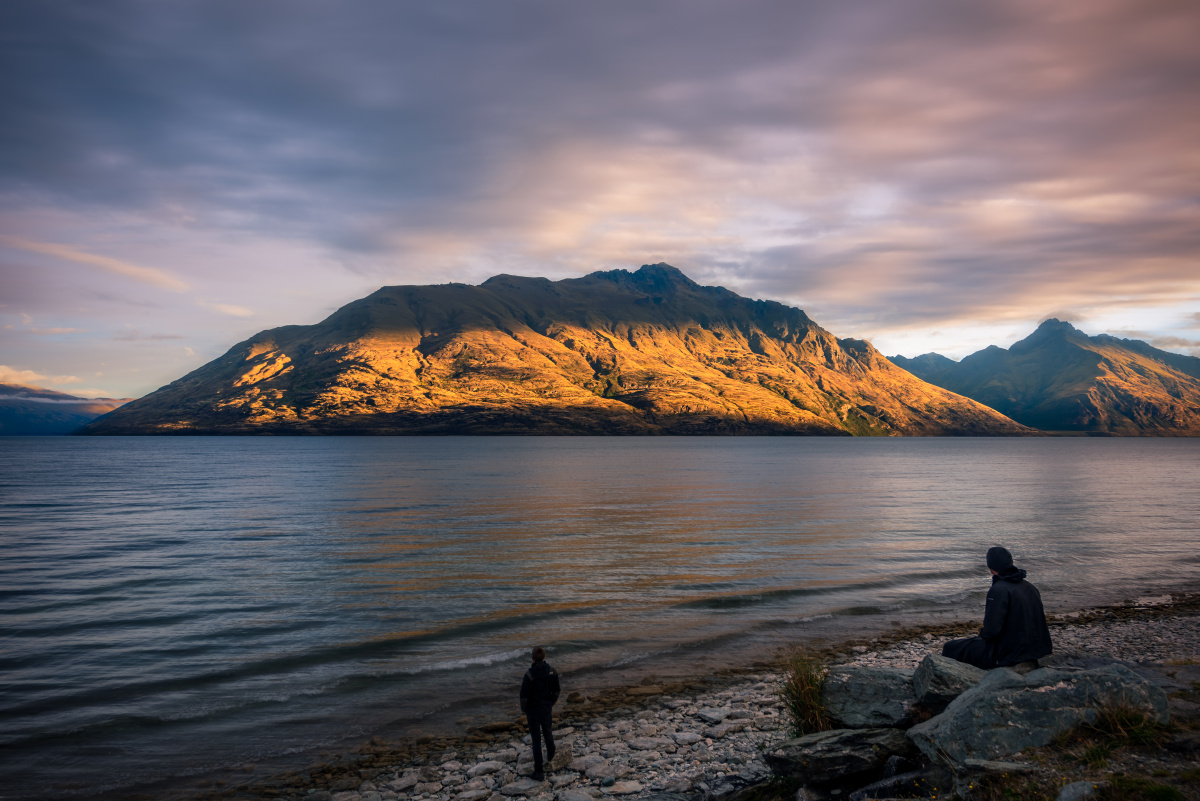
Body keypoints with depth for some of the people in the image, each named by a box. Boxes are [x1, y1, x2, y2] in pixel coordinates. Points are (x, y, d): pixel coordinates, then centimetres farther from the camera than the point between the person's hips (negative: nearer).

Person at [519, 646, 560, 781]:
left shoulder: (529, 674, -24)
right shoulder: (552, 672, -11)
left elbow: (524, 695, -17)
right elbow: (556, 691, 2)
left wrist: (523, 709, 0)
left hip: (533, 710, -4)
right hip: (547, 709, 4)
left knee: (536, 740, 5)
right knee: (547, 732, 29)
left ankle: (539, 772, 9)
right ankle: (550, 756, 55)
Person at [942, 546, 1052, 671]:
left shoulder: (999, 590, -19)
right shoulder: (1030, 587, 6)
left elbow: (992, 630, -25)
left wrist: (982, 634, -1)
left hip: (1008, 653, -8)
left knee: (950, 648, 4)